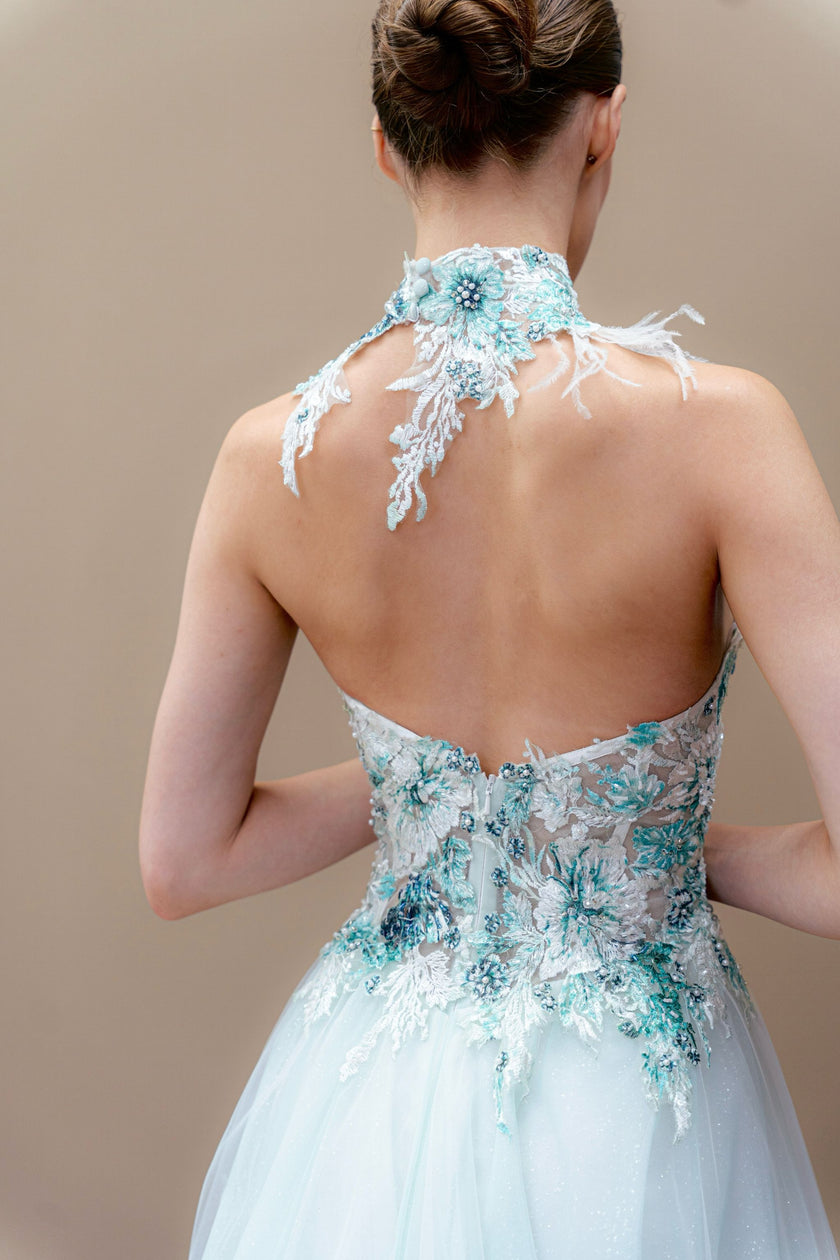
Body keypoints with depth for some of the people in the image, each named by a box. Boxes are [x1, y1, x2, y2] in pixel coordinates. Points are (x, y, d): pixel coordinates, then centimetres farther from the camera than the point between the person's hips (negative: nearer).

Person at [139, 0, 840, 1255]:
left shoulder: (271, 454, -13)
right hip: (636, 1113, -2)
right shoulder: (713, 424, -23)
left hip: (377, 1107, 3)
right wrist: (686, 839, -4)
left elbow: (182, 863, -4)